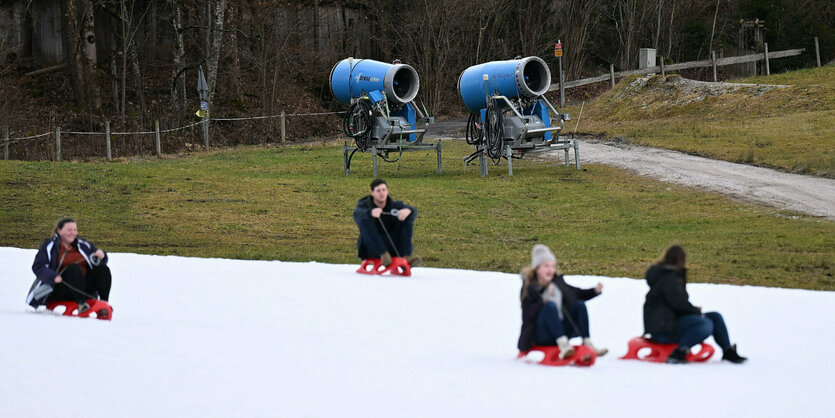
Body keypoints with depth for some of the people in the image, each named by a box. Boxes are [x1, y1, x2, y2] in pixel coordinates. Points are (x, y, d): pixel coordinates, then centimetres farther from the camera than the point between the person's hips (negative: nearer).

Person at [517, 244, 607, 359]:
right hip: (541, 335, -6)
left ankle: (587, 344, -20)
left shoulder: (557, 281, 8)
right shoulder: (529, 288, -9)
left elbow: (578, 294, 17)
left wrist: (596, 290, 1)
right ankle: (563, 344, -42)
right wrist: (543, 301, -30)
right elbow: (528, 316, -18)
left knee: (580, 305, -9)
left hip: (561, 330, 6)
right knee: (550, 305, -29)